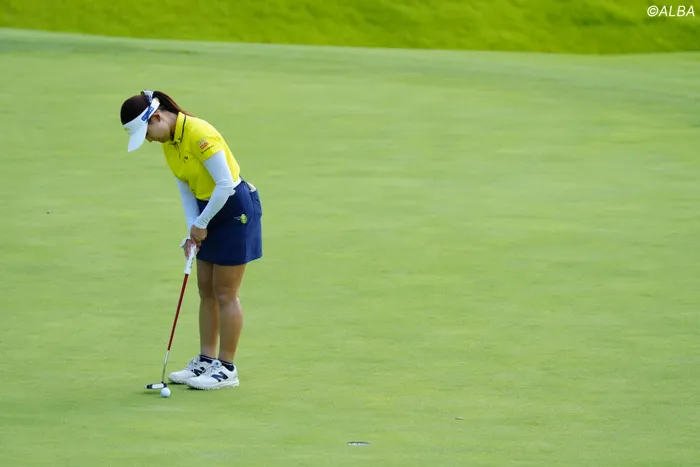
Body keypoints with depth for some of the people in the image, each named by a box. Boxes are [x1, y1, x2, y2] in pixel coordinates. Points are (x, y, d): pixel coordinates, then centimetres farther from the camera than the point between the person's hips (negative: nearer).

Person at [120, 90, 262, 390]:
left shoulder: (198, 134, -25)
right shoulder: (168, 141, 2)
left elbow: (225, 184, -25)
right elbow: (186, 188, 6)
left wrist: (201, 224, -16)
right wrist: (192, 229, -5)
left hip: (235, 210, -9)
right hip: (210, 211, 9)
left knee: (225, 293, -3)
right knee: (206, 290, 11)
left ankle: (227, 369, 5)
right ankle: (207, 361, 18)